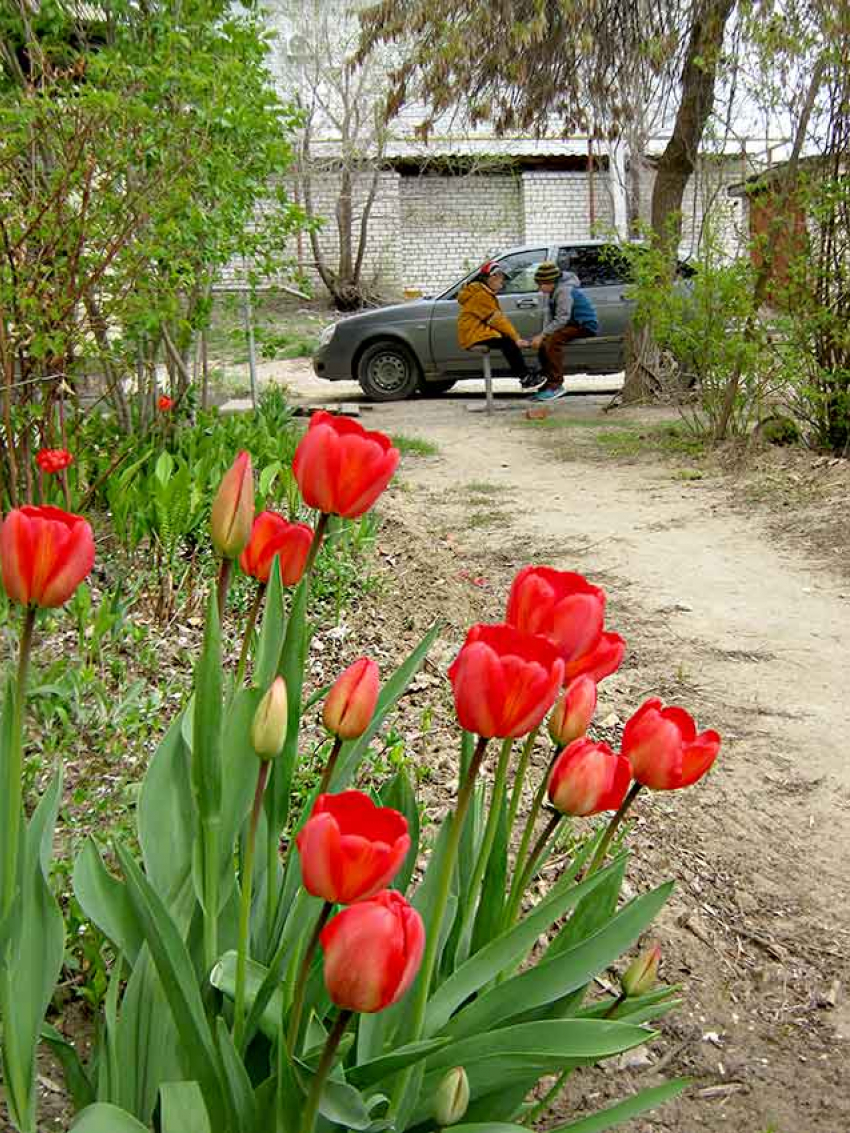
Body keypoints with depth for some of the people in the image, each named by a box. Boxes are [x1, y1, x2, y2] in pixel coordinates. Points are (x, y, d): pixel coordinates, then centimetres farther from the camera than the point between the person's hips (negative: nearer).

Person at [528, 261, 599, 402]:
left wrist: (542, 335, -25)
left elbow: (562, 319, -26)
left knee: (552, 340, -29)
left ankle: (556, 385, -27)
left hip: (586, 325, -11)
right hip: (575, 324, 11)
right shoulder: (555, 291, 12)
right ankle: (546, 385, 7)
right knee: (543, 343, 5)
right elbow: (551, 317, 11)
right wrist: (542, 335, -6)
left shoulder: (564, 291, -19)